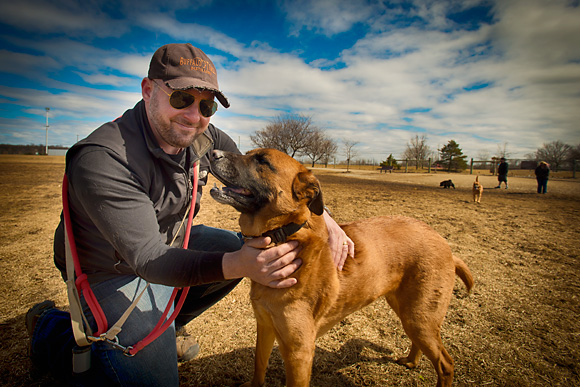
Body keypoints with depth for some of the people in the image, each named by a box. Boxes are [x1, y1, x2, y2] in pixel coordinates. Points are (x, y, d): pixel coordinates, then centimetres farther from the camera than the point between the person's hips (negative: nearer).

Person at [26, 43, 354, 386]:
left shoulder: (203, 137, -10)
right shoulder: (101, 160, -31)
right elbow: (147, 258, -35)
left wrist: (322, 216, -20)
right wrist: (237, 264, -51)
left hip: (170, 245, 7)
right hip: (117, 273, -6)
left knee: (246, 248, 3)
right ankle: (52, 327, 13)